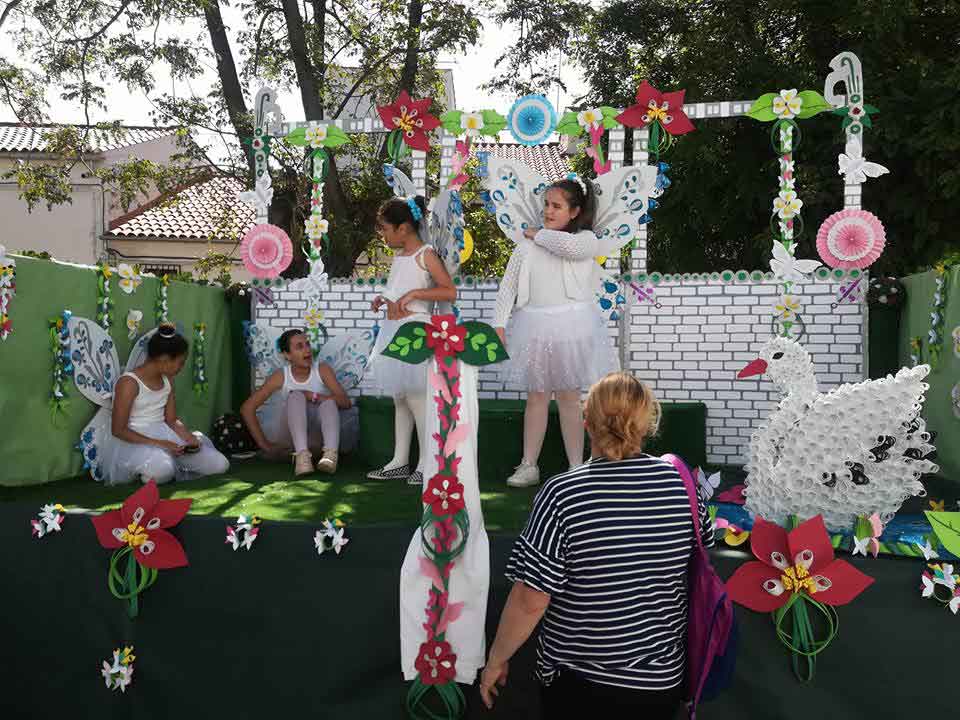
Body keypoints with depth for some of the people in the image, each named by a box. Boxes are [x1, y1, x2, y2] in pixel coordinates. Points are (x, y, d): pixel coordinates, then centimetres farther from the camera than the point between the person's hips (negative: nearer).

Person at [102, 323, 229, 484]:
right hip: (135, 443, -7)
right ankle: (147, 475, -7)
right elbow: (118, 430, -17)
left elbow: (172, 420, 11)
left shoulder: (166, 381, 8)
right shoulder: (129, 383, -16)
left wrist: (189, 437, -10)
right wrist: (159, 444, -24)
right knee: (162, 470, -40)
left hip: (166, 437, 7)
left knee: (220, 464, -8)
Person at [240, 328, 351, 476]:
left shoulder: (322, 370, -5)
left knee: (328, 401, -27)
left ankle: (331, 453, -52)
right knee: (296, 396, -27)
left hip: (318, 435, 1)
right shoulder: (281, 377, -6)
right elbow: (247, 408, -6)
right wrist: (264, 444, -11)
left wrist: (312, 396, -27)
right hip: (288, 434, 0)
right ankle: (302, 455, -47)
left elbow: (345, 402, -17)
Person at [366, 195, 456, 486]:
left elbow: (450, 292, -15)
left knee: (415, 396, -7)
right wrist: (383, 298, 12)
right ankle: (400, 462, 20)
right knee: (399, 397, 12)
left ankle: (426, 464, 4)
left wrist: (414, 293, -20)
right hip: (393, 328, 9)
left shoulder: (426, 254, -9)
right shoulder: (398, 256, 15)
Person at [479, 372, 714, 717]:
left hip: (576, 679, -3)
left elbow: (531, 601, -16)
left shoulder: (562, 495, -18)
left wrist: (496, 660, -1)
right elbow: (702, 550, 11)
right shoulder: (681, 483, -8)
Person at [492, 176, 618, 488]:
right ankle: (529, 466, 17)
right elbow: (508, 286, 4)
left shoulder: (586, 238, 1)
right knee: (536, 396, 9)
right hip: (535, 326, 2)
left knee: (568, 397, 6)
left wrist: (538, 234, -7)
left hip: (571, 326, -2)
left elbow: (570, 246, -23)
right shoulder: (528, 246, 5)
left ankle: (576, 466, 18)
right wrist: (499, 324, -6)